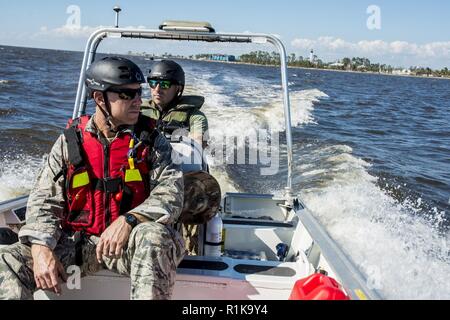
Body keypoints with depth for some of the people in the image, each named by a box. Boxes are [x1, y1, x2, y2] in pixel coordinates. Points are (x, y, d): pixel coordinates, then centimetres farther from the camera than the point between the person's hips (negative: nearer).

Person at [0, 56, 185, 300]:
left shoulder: (151, 140, 2)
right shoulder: (70, 141, 6)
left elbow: (171, 192, -10)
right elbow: (44, 201, 3)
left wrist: (128, 220, -28)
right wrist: (41, 251, -14)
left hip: (128, 241, -1)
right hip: (76, 241, 2)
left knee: (154, 235, -35)